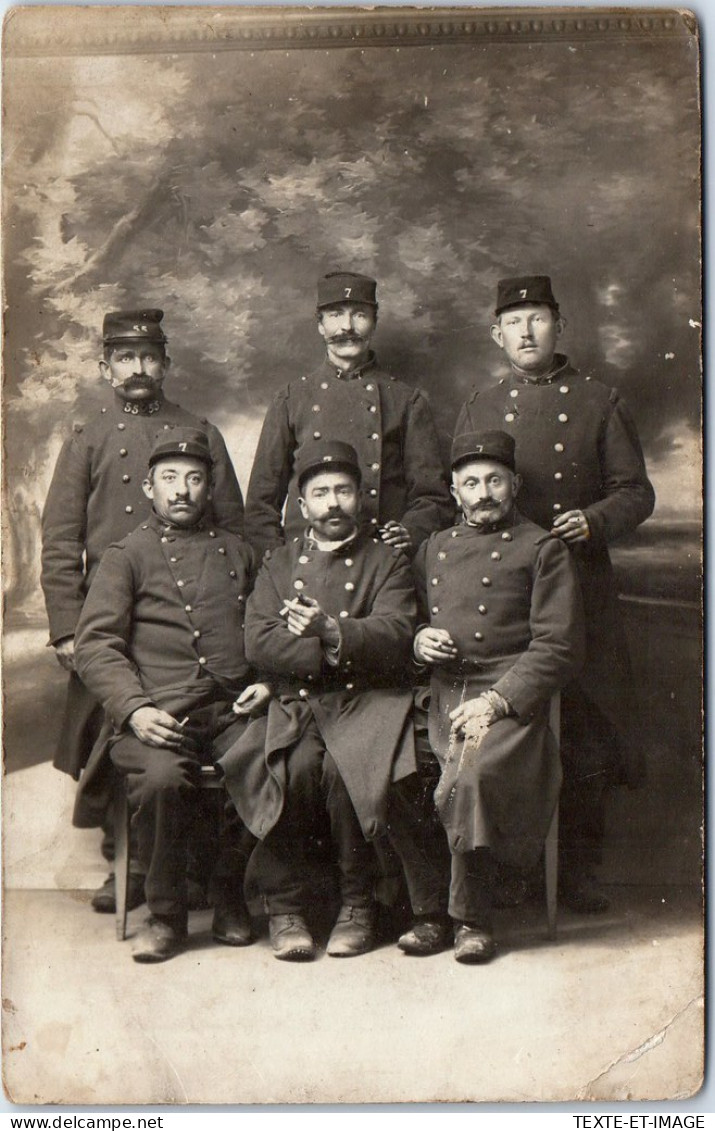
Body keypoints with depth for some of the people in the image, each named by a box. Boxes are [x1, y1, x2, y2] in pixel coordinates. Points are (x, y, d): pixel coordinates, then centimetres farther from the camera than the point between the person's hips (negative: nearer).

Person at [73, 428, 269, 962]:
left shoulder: (239, 552, 23)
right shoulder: (127, 554, 12)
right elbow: (95, 643, 2)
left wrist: (267, 682, 5)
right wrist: (134, 708, -14)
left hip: (234, 709, 3)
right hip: (157, 713, -2)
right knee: (162, 778, -34)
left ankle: (231, 896, -2)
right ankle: (166, 913, -9)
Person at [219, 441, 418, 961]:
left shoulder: (388, 562, 12)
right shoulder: (279, 563, 17)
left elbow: (395, 635, -6)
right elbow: (259, 643, 1)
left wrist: (333, 633, -22)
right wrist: (335, 652, -10)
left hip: (367, 704, -1)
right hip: (295, 705, 1)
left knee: (344, 767, -30)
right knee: (296, 766, -30)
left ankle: (359, 906, -10)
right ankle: (285, 907, -14)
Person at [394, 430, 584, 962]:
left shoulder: (543, 549, 7)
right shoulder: (434, 548, 23)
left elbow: (559, 647, -2)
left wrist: (497, 700, -14)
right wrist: (418, 640, 3)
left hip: (508, 698, -4)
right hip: (438, 697, 4)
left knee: (469, 775, -33)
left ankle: (472, 917, -15)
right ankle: (430, 911, -10)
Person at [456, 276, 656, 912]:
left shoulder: (601, 403, 8)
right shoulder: (479, 409, 14)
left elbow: (636, 493, 6)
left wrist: (594, 521, -13)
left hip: (579, 585, -1)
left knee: (586, 733, 0)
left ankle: (578, 869, 14)